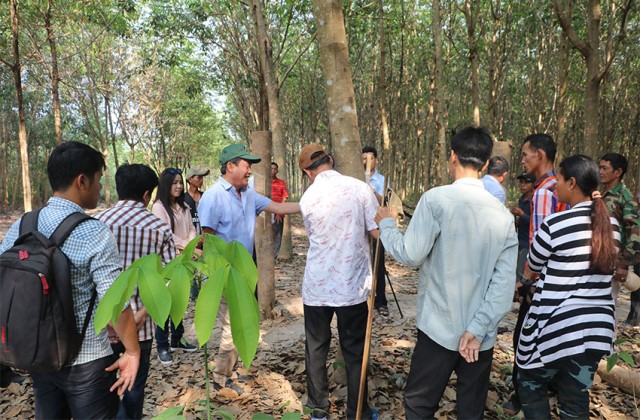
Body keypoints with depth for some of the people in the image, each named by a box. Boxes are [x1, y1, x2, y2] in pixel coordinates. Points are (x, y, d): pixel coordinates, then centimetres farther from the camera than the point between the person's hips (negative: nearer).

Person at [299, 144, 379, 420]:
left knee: (316, 349, 17)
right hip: (352, 287, -1)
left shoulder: (307, 198, -2)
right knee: (355, 352, 13)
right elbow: (378, 232, -9)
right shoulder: (359, 188, -10)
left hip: (316, 288, 2)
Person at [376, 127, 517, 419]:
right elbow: (505, 281, -5)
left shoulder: (436, 199, -14)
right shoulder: (503, 213, 1)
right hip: (482, 334, 5)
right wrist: (477, 328, -6)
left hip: (439, 328, -4)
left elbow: (410, 255, -14)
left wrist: (386, 225, 3)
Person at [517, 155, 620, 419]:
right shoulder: (611, 226, 5)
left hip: (556, 326, -6)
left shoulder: (555, 224, -14)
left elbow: (532, 268, 0)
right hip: (597, 328, 6)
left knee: (531, 386, 16)